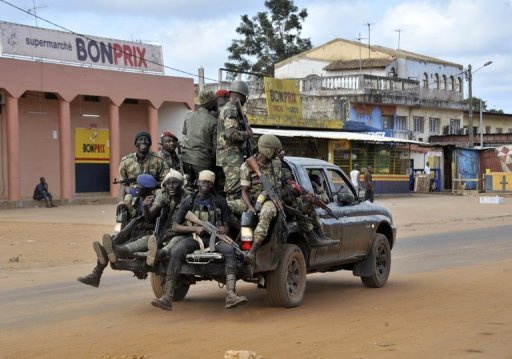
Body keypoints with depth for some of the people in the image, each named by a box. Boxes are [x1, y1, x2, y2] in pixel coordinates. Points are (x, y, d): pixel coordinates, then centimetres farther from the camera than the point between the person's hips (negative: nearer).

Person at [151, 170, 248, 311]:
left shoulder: (219, 202, 10)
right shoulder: (189, 201, 7)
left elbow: (226, 225, 15)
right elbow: (175, 226, 7)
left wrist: (224, 229, -12)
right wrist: (195, 228, -9)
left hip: (214, 237, 1)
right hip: (193, 237, -1)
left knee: (229, 249, -32)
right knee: (175, 252, -32)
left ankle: (230, 294, -43)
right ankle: (168, 297, -38)